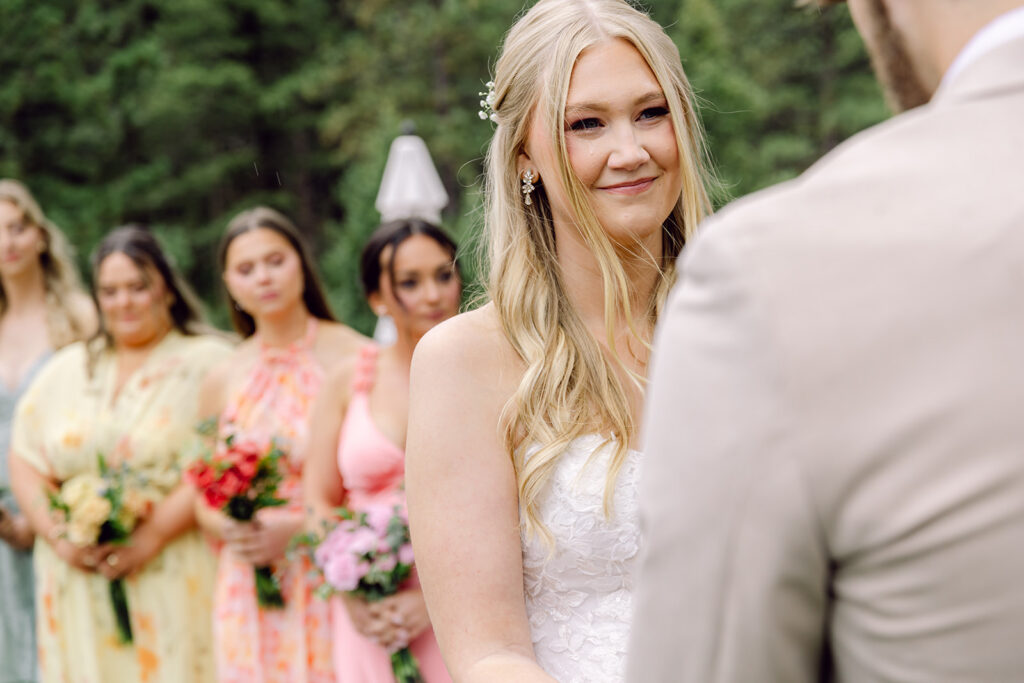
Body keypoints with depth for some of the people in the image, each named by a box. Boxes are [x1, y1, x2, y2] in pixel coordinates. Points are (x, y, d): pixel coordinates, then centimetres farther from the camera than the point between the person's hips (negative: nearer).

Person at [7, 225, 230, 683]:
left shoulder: (207, 364, -1)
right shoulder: (66, 370, 15)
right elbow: (25, 462, 11)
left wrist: (151, 537, -18)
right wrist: (59, 536, -5)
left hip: (175, 585, -4)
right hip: (78, 585, 4)